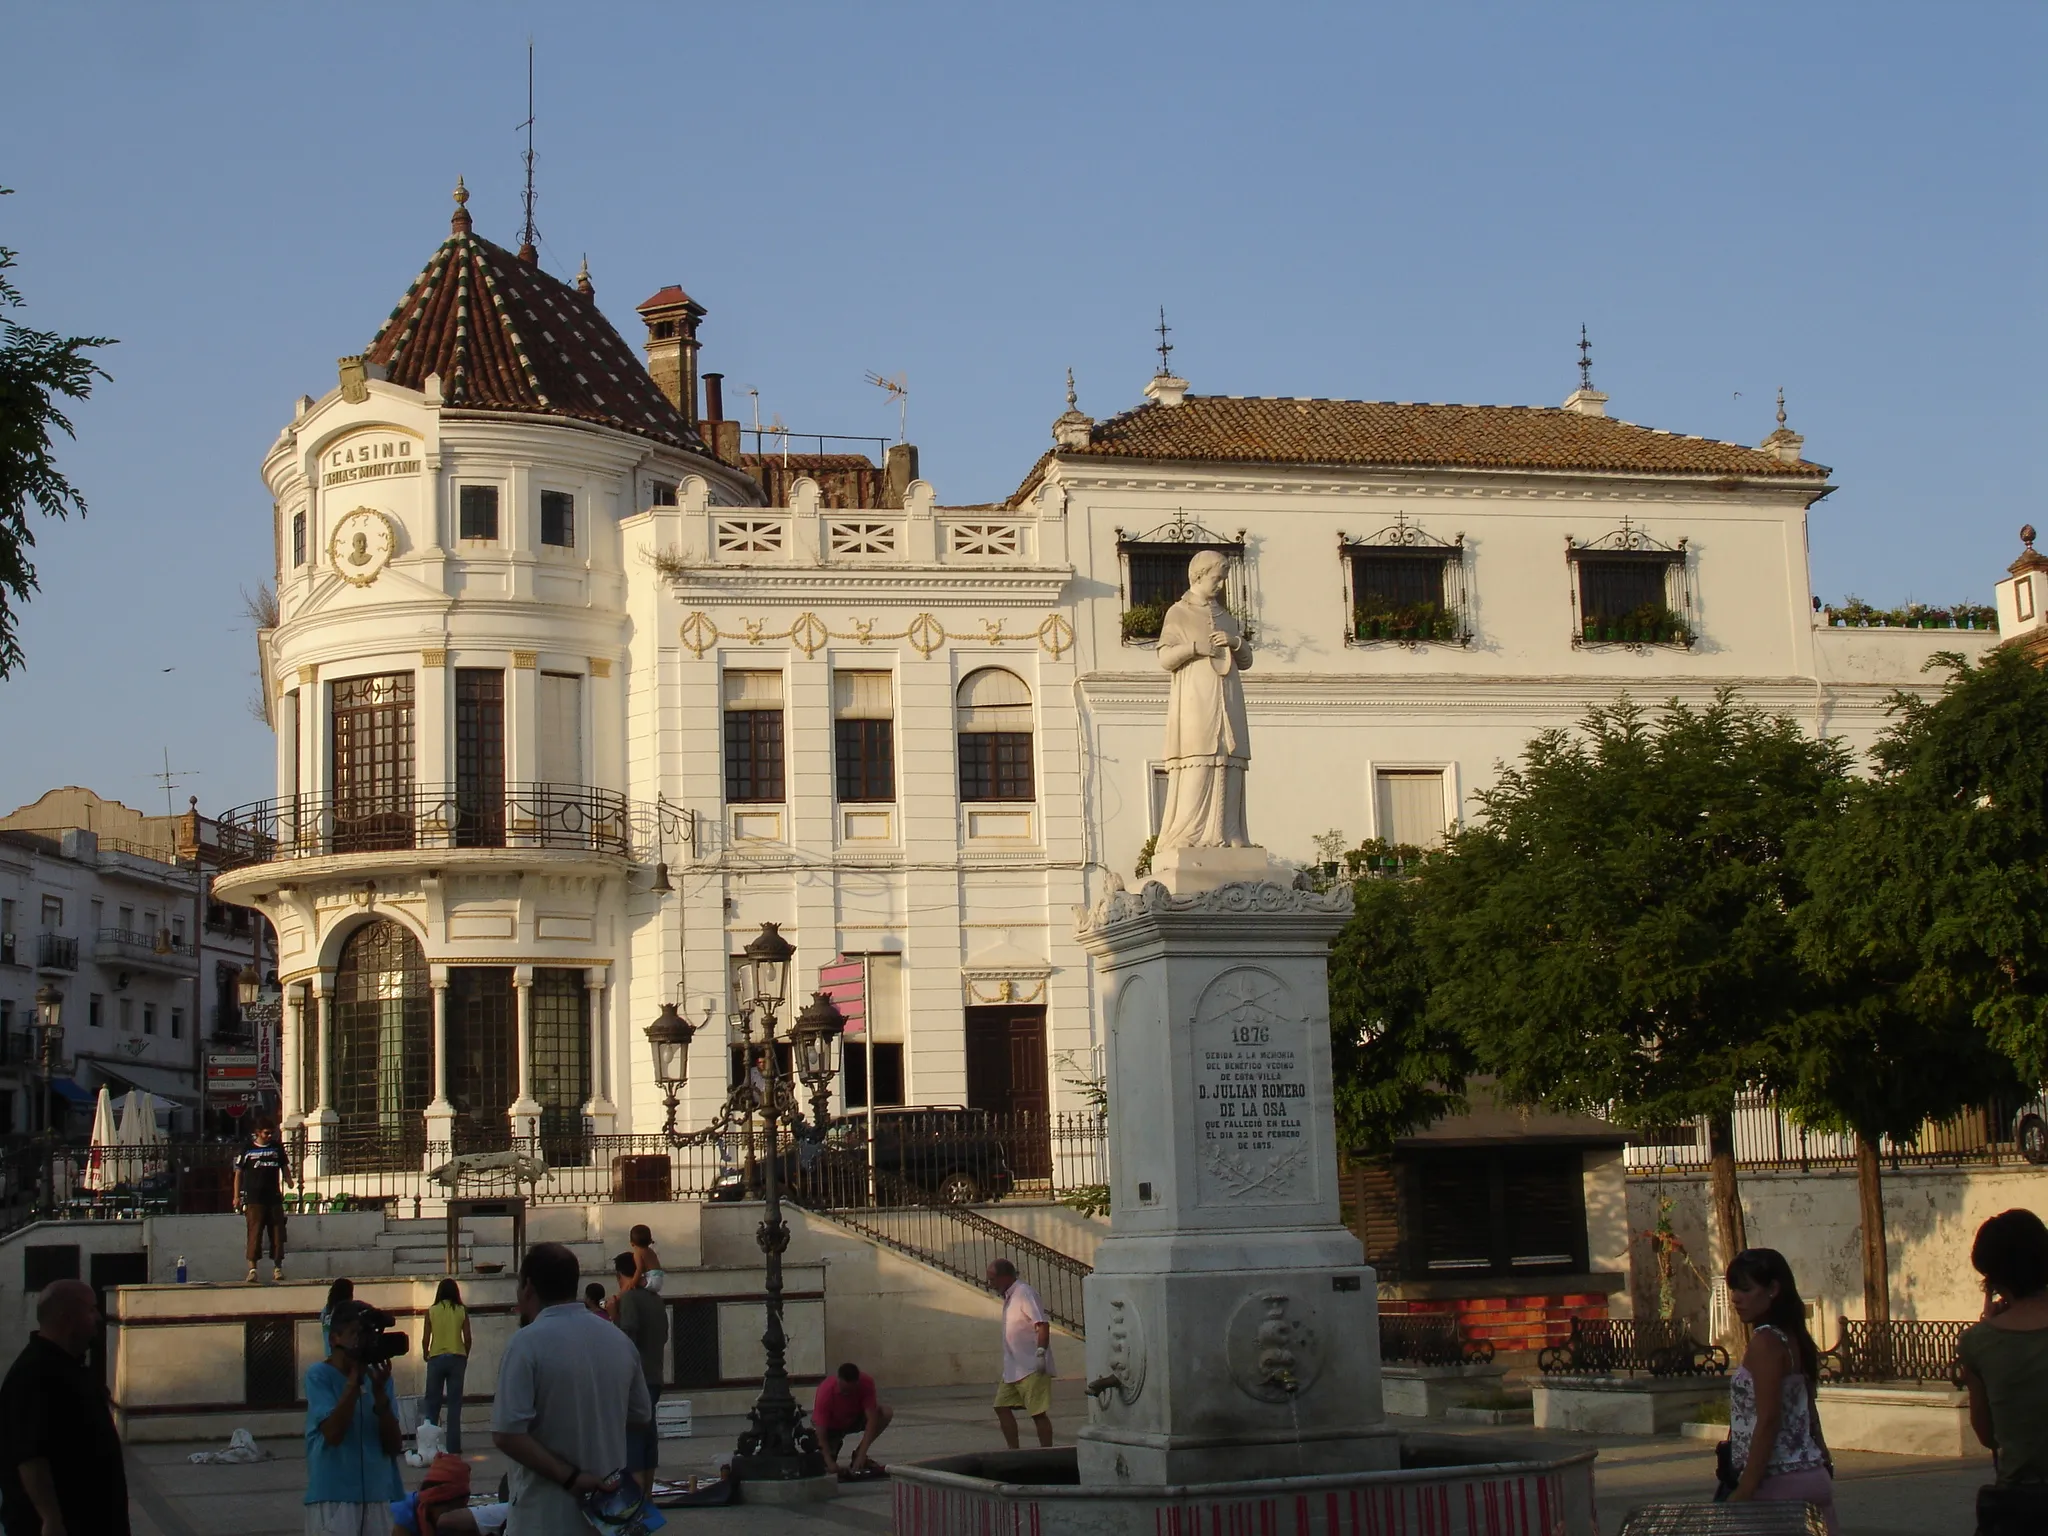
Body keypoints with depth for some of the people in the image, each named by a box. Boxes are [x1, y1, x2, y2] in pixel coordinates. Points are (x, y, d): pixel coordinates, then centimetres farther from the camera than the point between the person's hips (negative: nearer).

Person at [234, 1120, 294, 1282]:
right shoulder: (247, 1150, 3)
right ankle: (252, 1268, -7)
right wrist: (237, 1196, 0)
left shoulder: (277, 1148, 12)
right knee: (254, 1233, -8)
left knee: (277, 1233, 2)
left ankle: (277, 1267, 8)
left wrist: (290, 1184, -1)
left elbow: (285, 1168, 17)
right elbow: (239, 1173, 6)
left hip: (274, 1198, 3)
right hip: (254, 1199, -3)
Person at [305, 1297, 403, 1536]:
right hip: (333, 1499, -5)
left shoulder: (379, 1377, 12)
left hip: (378, 1498, 5)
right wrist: (354, 1378, -12)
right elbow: (333, 1433, -16)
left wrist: (379, 1392, -6)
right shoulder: (319, 1375, -3)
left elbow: (395, 1445, 5)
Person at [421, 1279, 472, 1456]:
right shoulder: (462, 1311, 2)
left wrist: (426, 1355, 17)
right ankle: (453, 1447, 2)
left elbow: (426, 1340, -1)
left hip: (436, 1359, 0)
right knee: (455, 1404, 4)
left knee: (432, 1404, 7)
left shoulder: (431, 1311, 0)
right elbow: (468, 1339, 0)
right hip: (457, 1358, 0)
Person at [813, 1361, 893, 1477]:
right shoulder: (826, 1391, -36)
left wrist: (861, 1455, -40)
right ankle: (834, 1445, 10)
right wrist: (830, 1463, -49)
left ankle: (858, 1454, -6)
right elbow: (820, 1432, -37)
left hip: (855, 1419, 2)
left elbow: (872, 1418, -32)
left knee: (886, 1412, -25)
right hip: (832, 1426, -2)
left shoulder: (866, 1382, -30)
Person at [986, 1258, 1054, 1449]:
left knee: (1038, 1412, -6)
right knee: (1002, 1406, 8)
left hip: (1032, 1369, -10)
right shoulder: (1009, 1297, 16)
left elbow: (1043, 1324, -21)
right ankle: (1013, 1452, 14)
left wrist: (1041, 1353, -26)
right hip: (1013, 1368, 10)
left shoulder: (1025, 1294, -13)